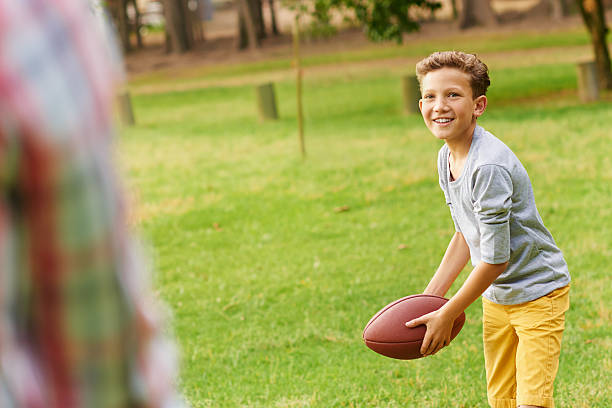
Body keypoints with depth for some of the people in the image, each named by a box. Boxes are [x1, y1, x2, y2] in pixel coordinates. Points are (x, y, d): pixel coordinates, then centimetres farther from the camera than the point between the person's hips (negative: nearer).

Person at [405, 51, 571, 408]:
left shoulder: (489, 167, -28)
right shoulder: (447, 157, 0)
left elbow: (495, 259, -25)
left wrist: (446, 316, -15)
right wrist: (430, 298, 10)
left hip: (538, 292, -8)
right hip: (496, 296, 8)